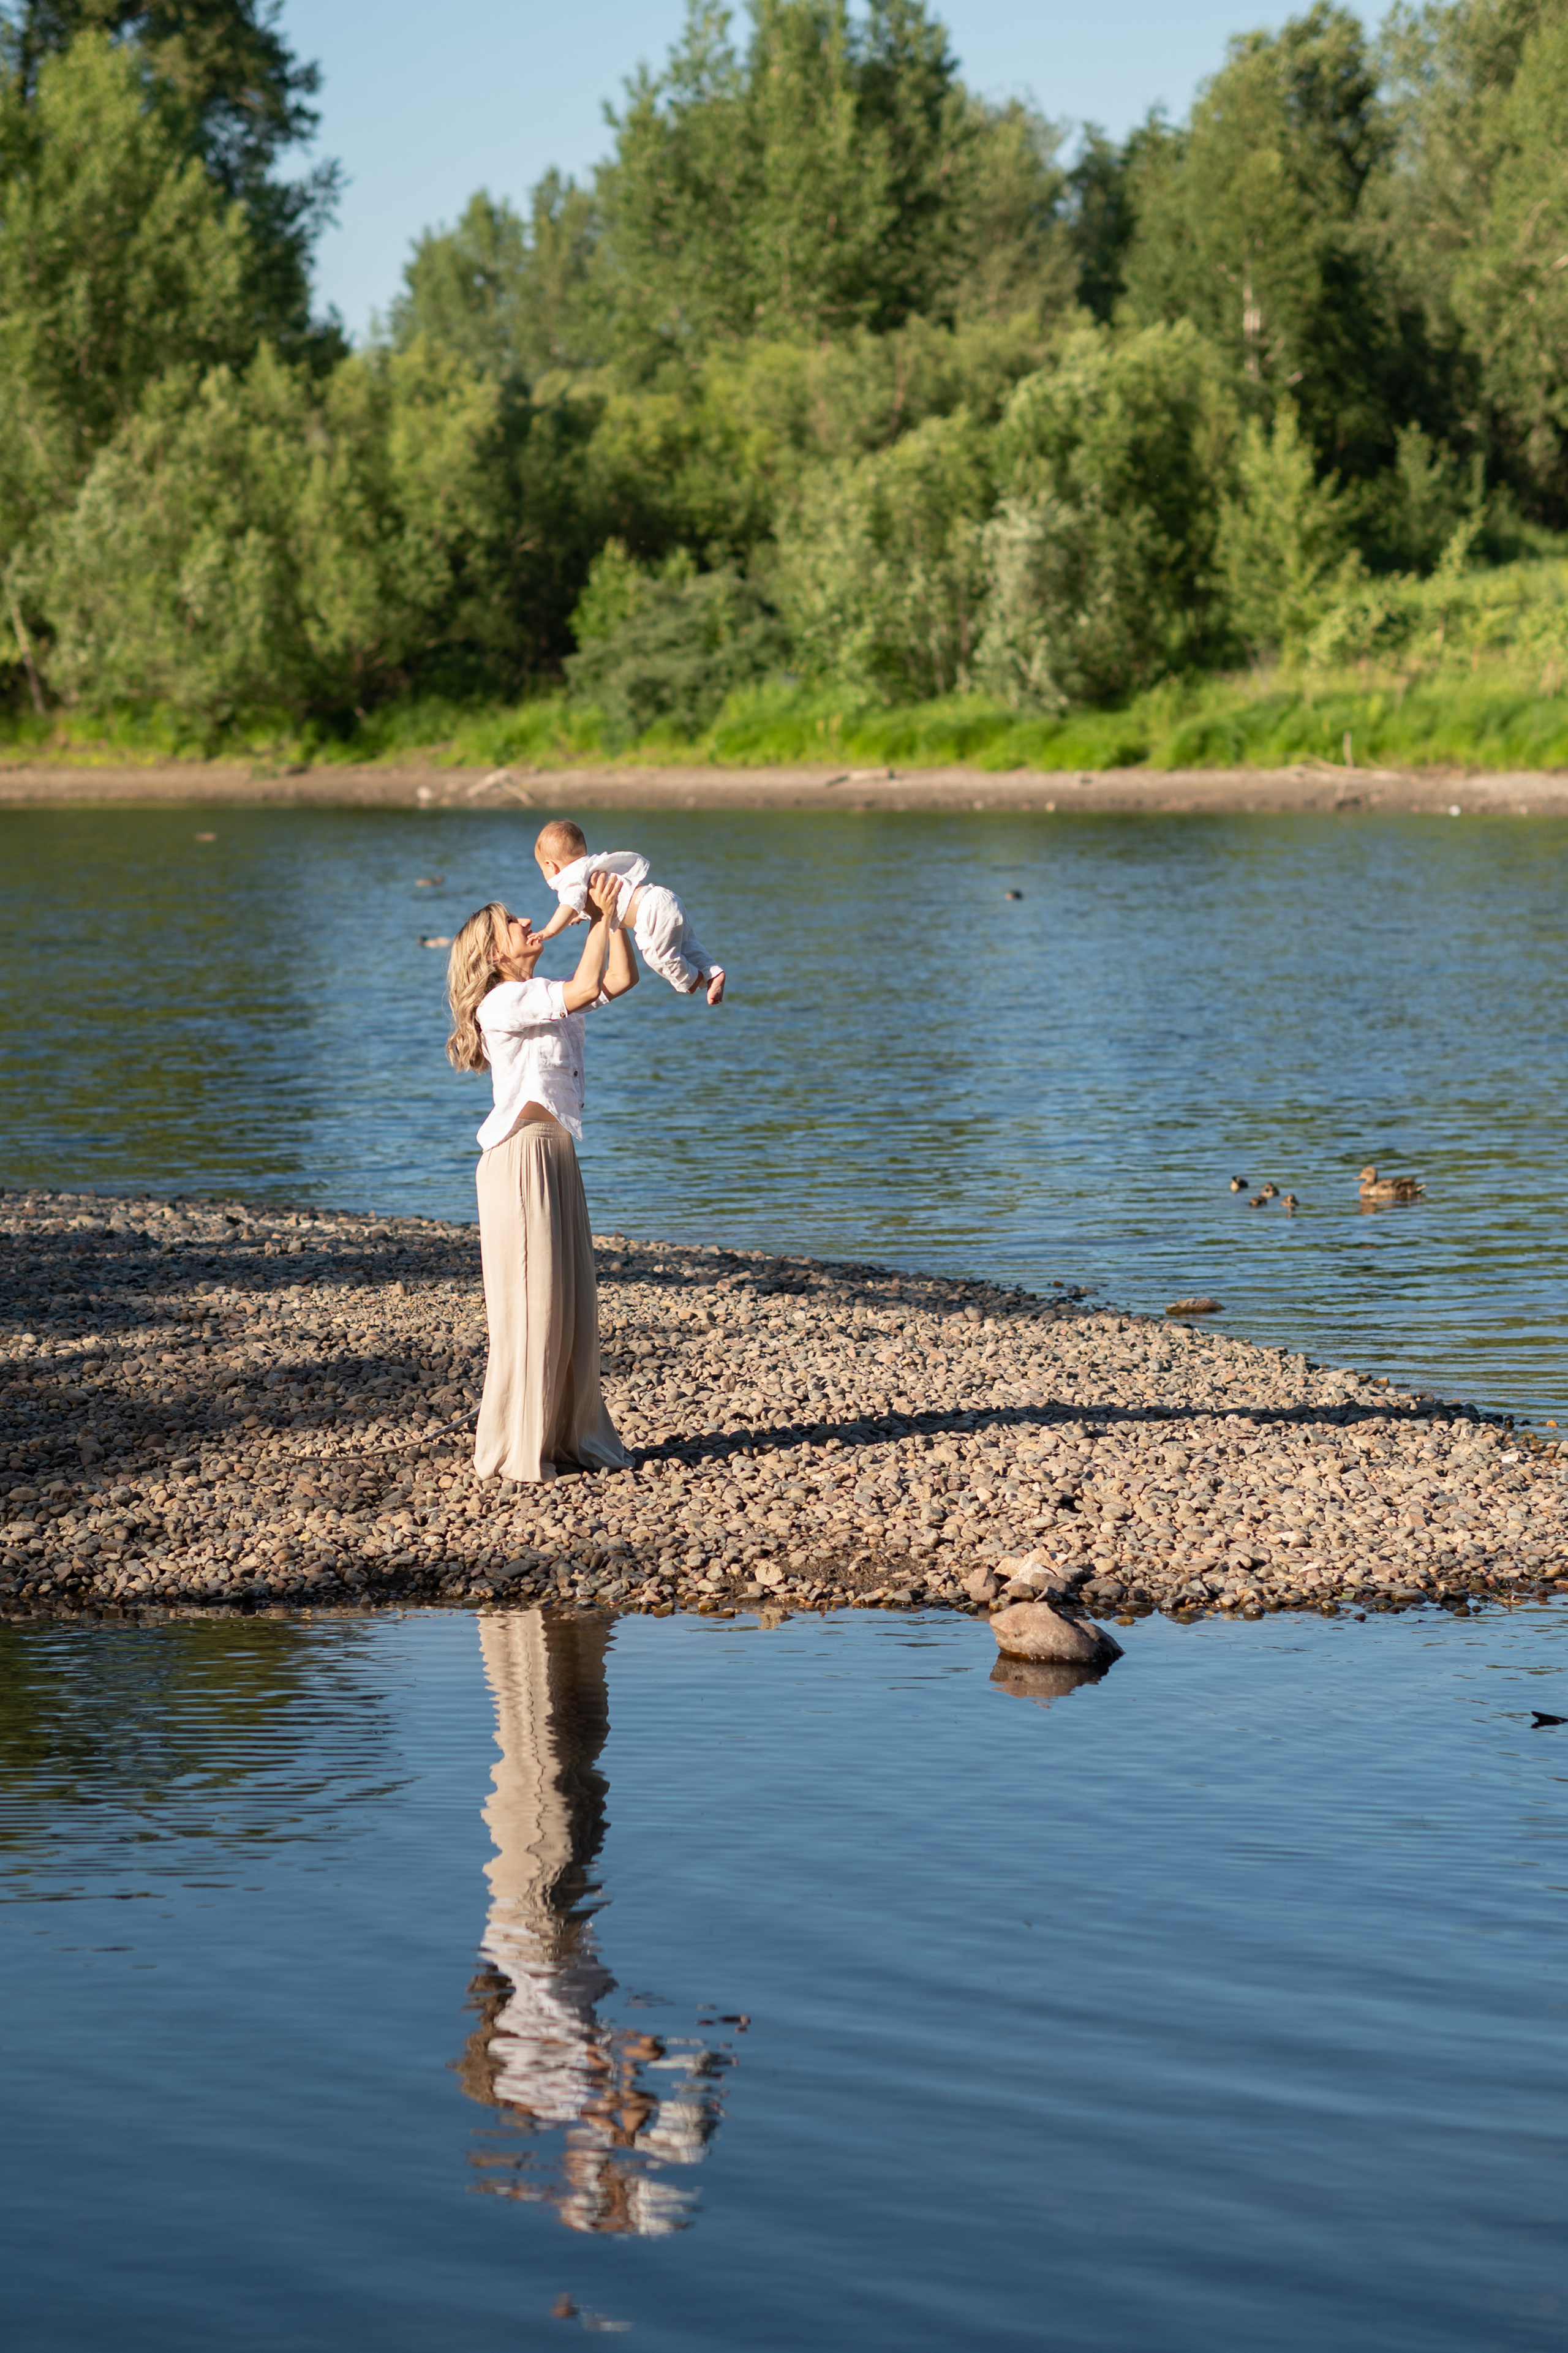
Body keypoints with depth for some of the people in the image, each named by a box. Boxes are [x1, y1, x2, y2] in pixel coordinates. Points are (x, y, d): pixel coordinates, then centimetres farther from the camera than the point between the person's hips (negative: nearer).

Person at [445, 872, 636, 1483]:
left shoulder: (545, 999, 17)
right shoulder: (503, 1002, -11)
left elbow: (620, 979, 14)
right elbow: (584, 988, -20)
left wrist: (612, 917, 6)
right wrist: (600, 919, -10)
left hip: (557, 1156, 9)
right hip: (521, 1156, -9)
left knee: (572, 1301, 10)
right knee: (530, 1302, -6)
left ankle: (568, 1436, 17)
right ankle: (512, 1451, 1)